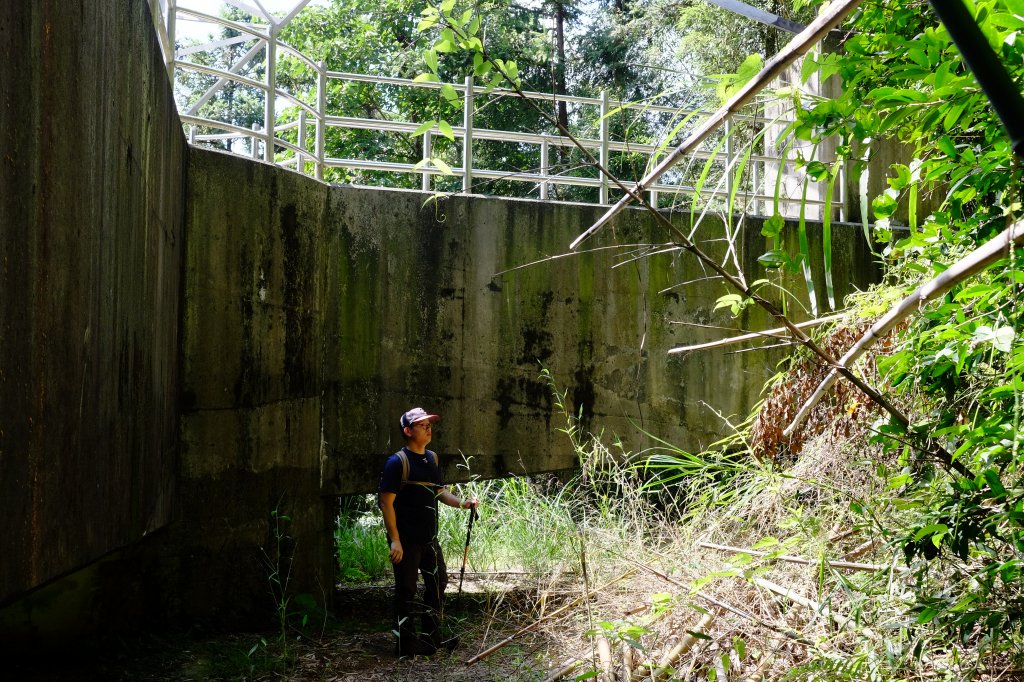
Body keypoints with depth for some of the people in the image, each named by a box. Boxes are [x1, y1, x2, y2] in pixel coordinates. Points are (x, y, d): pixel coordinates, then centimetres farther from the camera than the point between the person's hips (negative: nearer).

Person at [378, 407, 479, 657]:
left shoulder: (432, 458, 10)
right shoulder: (397, 462, -15)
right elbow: (386, 502, -16)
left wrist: (461, 503, 3)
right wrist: (394, 539, -20)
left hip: (429, 538, 8)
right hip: (406, 540, -8)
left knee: (438, 582, 15)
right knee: (406, 590, 1)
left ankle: (432, 638, 27)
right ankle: (407, 644, 11)